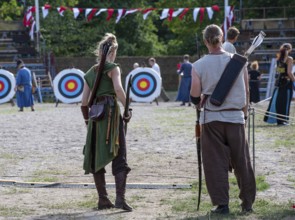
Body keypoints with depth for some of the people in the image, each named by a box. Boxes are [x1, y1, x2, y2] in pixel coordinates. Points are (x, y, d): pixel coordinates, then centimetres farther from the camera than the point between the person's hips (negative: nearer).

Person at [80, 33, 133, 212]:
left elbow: (84, 101, 12)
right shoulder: (113, 68, -1)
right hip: (111, 113, -5)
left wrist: (87, 119, 21)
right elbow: (118, 89, -19)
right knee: (119, 157, -4)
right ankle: (120, 198, -16)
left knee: (97, 158, 12)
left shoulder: (90, 73, 15)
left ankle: (103, 199, 15)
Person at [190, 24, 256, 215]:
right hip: (235, 117, 1)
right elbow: (246, 91, 4)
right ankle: (248, 203, 17)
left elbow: (195, 97, -5)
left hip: (211, 118, -1)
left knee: (216, 163, 5)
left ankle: (222, 204, 3)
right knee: (242, 162, 11)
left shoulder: (199, 66, -6)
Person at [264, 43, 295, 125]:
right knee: (285, 101, 0)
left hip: (279, 81, 6)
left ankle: (270, 118, 11)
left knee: (276, 100, 10)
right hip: (287, 82, -6)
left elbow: (277, 71, 11)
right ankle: (282, 120, 2)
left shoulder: (279, 58, 10)